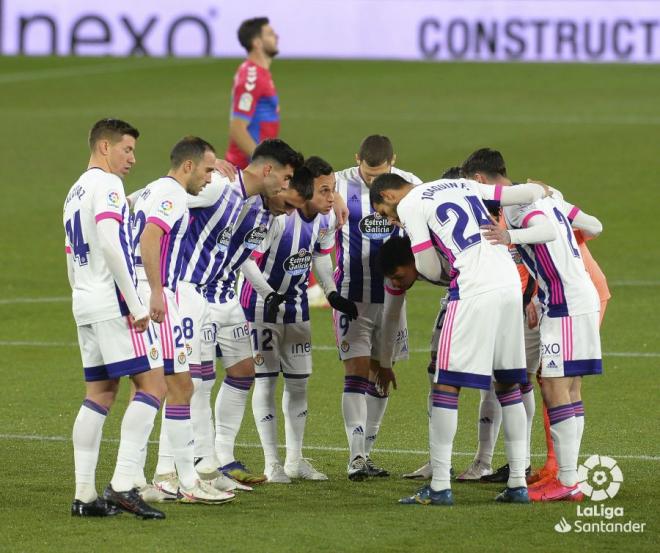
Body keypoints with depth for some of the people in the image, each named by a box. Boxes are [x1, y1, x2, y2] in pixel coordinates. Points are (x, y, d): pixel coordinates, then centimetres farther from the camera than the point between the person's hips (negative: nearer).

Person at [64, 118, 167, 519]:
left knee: (99, 395, 10)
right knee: (152, 385, -10)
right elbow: (111, 245, -20)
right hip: (114, 304, -9)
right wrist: (136, 306, -19)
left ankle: (85, 494, 6)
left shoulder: (75, 193, 21)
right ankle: (123, 485, -19)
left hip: (85, 305, 9)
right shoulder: (106, 185, -9)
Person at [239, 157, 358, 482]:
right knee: (266, 379, -4)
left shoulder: (326, 219, -7)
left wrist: (332, 294, 5)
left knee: (298, 381, 8)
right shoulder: (277, 217, -29)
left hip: (296, 303, 7)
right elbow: (245, 259, -27)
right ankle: (272, 463, 2)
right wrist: (270, 296, -33)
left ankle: (294, 460, 17)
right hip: (262, 304, -7)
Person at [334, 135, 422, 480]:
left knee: (382, 374, 7)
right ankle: (356, 456, -18)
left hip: (391, 294, 4)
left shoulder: (409, 186, -2)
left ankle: (365, 455, 15)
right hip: (352, 294, -4)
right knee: (357, 370, -13)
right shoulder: (340, 185, -11)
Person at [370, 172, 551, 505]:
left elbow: (431, 271, 3)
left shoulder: (409, 206, 4)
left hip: (474, 291, -7)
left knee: (446, 384, -1)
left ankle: (439, 486, -2)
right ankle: (518, 483, 14)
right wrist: (541, 191, 47)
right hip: (510, 284, 7)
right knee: (509, 383, 15)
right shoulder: (462, 185, 23)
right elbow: (527, 194, 24)